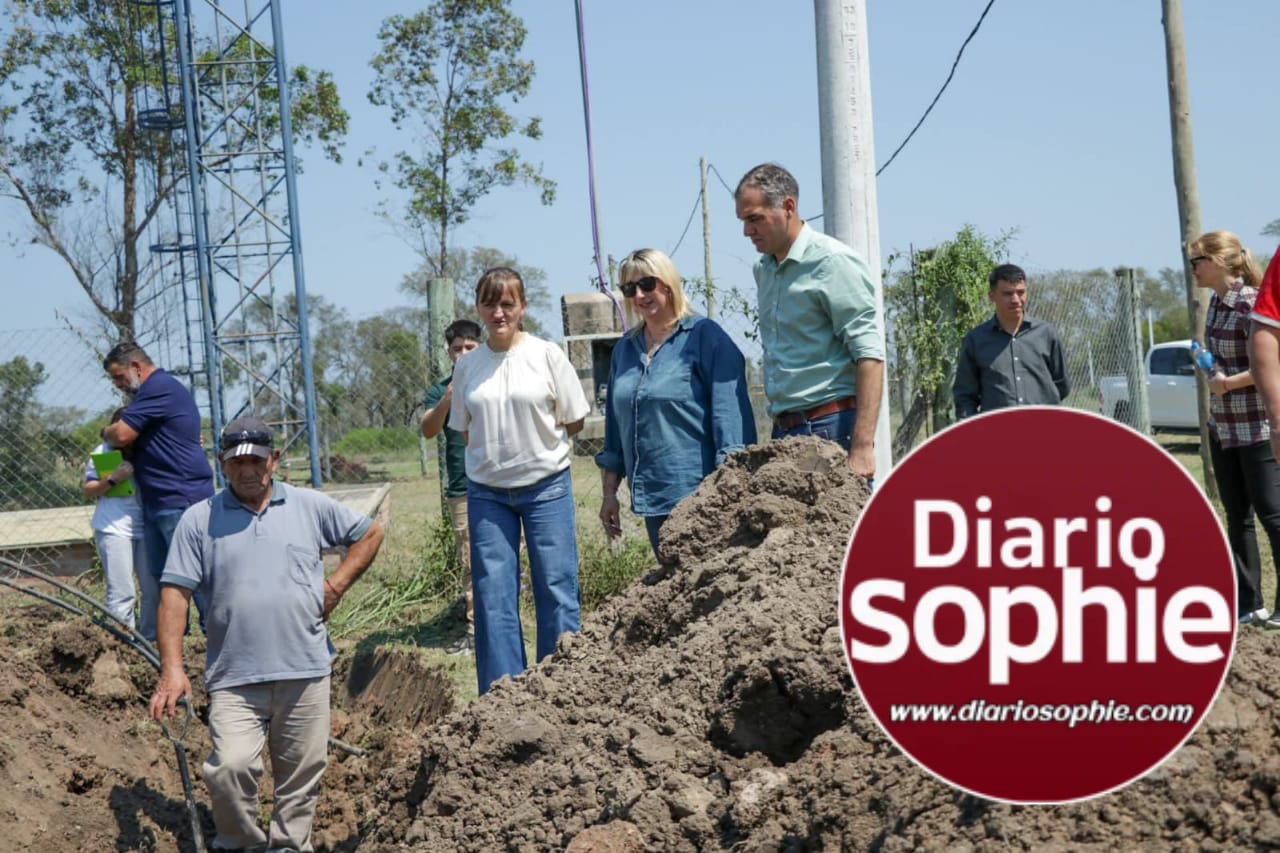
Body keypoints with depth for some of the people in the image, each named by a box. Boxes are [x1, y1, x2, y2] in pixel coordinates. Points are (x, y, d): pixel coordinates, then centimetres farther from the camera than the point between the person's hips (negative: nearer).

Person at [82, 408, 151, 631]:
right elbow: (87, 491, 4)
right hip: (113, 529, -4)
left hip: (146, 527, 4)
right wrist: (112, 479, -14)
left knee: (154, 590, 5)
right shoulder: (102, 452, 3)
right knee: (121, 593, -5)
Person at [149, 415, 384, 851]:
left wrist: (336, 586, 7)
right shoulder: (199, 520, 4)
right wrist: (172, 669, -11)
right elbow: (174, 593, -1)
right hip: (234, 677, -2)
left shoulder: (311, 506, 9)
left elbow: (369, 534, 20)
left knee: (301, 775, 7)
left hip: (306, 671, 2)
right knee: (230, 767, -16)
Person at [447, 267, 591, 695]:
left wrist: (534, 437, 2)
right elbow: (466, 430, 14)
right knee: (492, 596, 1)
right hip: (487, 491, 3)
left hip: (546, 486, -2)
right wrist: (497, 447, 4)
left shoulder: (547, 355, -3)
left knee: (556, 590, 0)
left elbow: (574, 421, 2)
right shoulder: (467, 366, 5)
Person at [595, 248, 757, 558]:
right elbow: (615, 430, 20)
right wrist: (609, 493, 17)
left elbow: (730, 415, -10)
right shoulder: (625, 349, 14)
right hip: (652, 502, 6)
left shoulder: (705, 337, -4)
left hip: (700, 497, -6)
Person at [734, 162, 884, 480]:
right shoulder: (763, 270, 16)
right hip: (784, 430, 7)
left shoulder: (832, 261, -8)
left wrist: (862, 446, -21)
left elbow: (869, 354, -15)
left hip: (832, 430, -7)